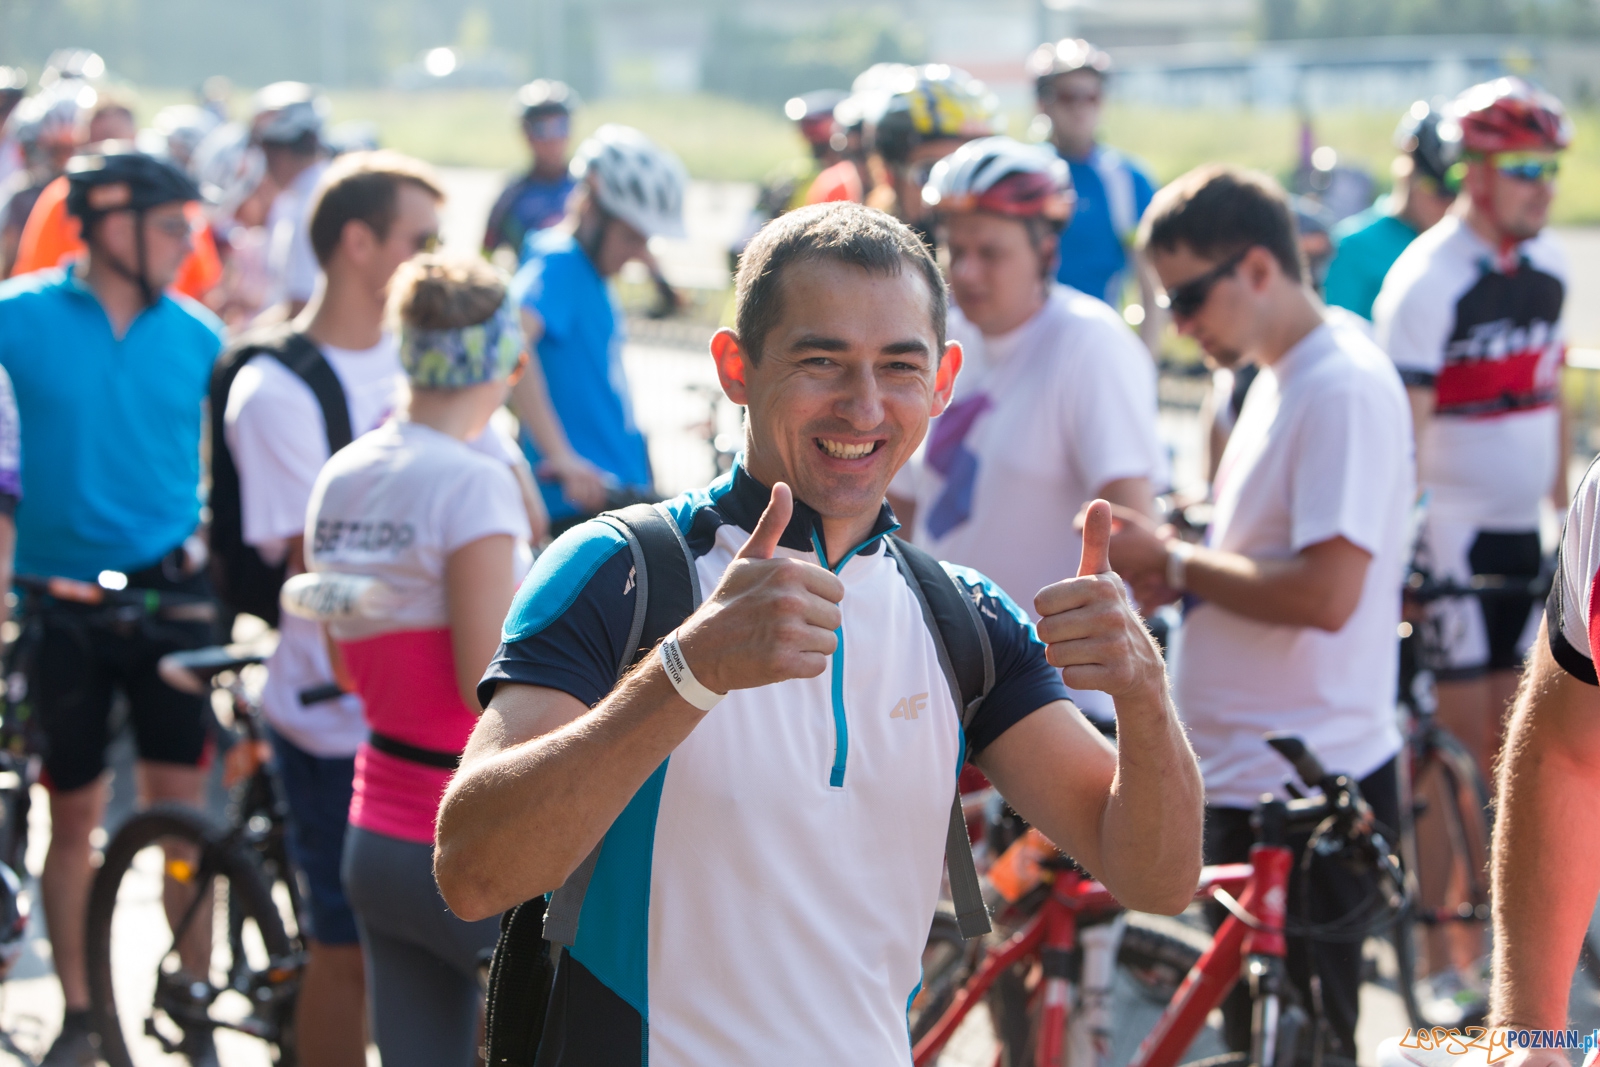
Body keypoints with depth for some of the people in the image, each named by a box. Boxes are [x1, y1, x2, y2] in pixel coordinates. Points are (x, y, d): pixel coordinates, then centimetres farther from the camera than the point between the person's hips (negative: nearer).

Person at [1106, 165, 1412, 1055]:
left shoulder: (1345, 388, -18)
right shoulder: (1282, 377, 14)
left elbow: (1326, 593, -25)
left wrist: (1177, 563, -14)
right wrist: (1175, 572, 5)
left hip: (1309, 791, -10)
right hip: (1251, 779, 10)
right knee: (1254, 1034, 17)